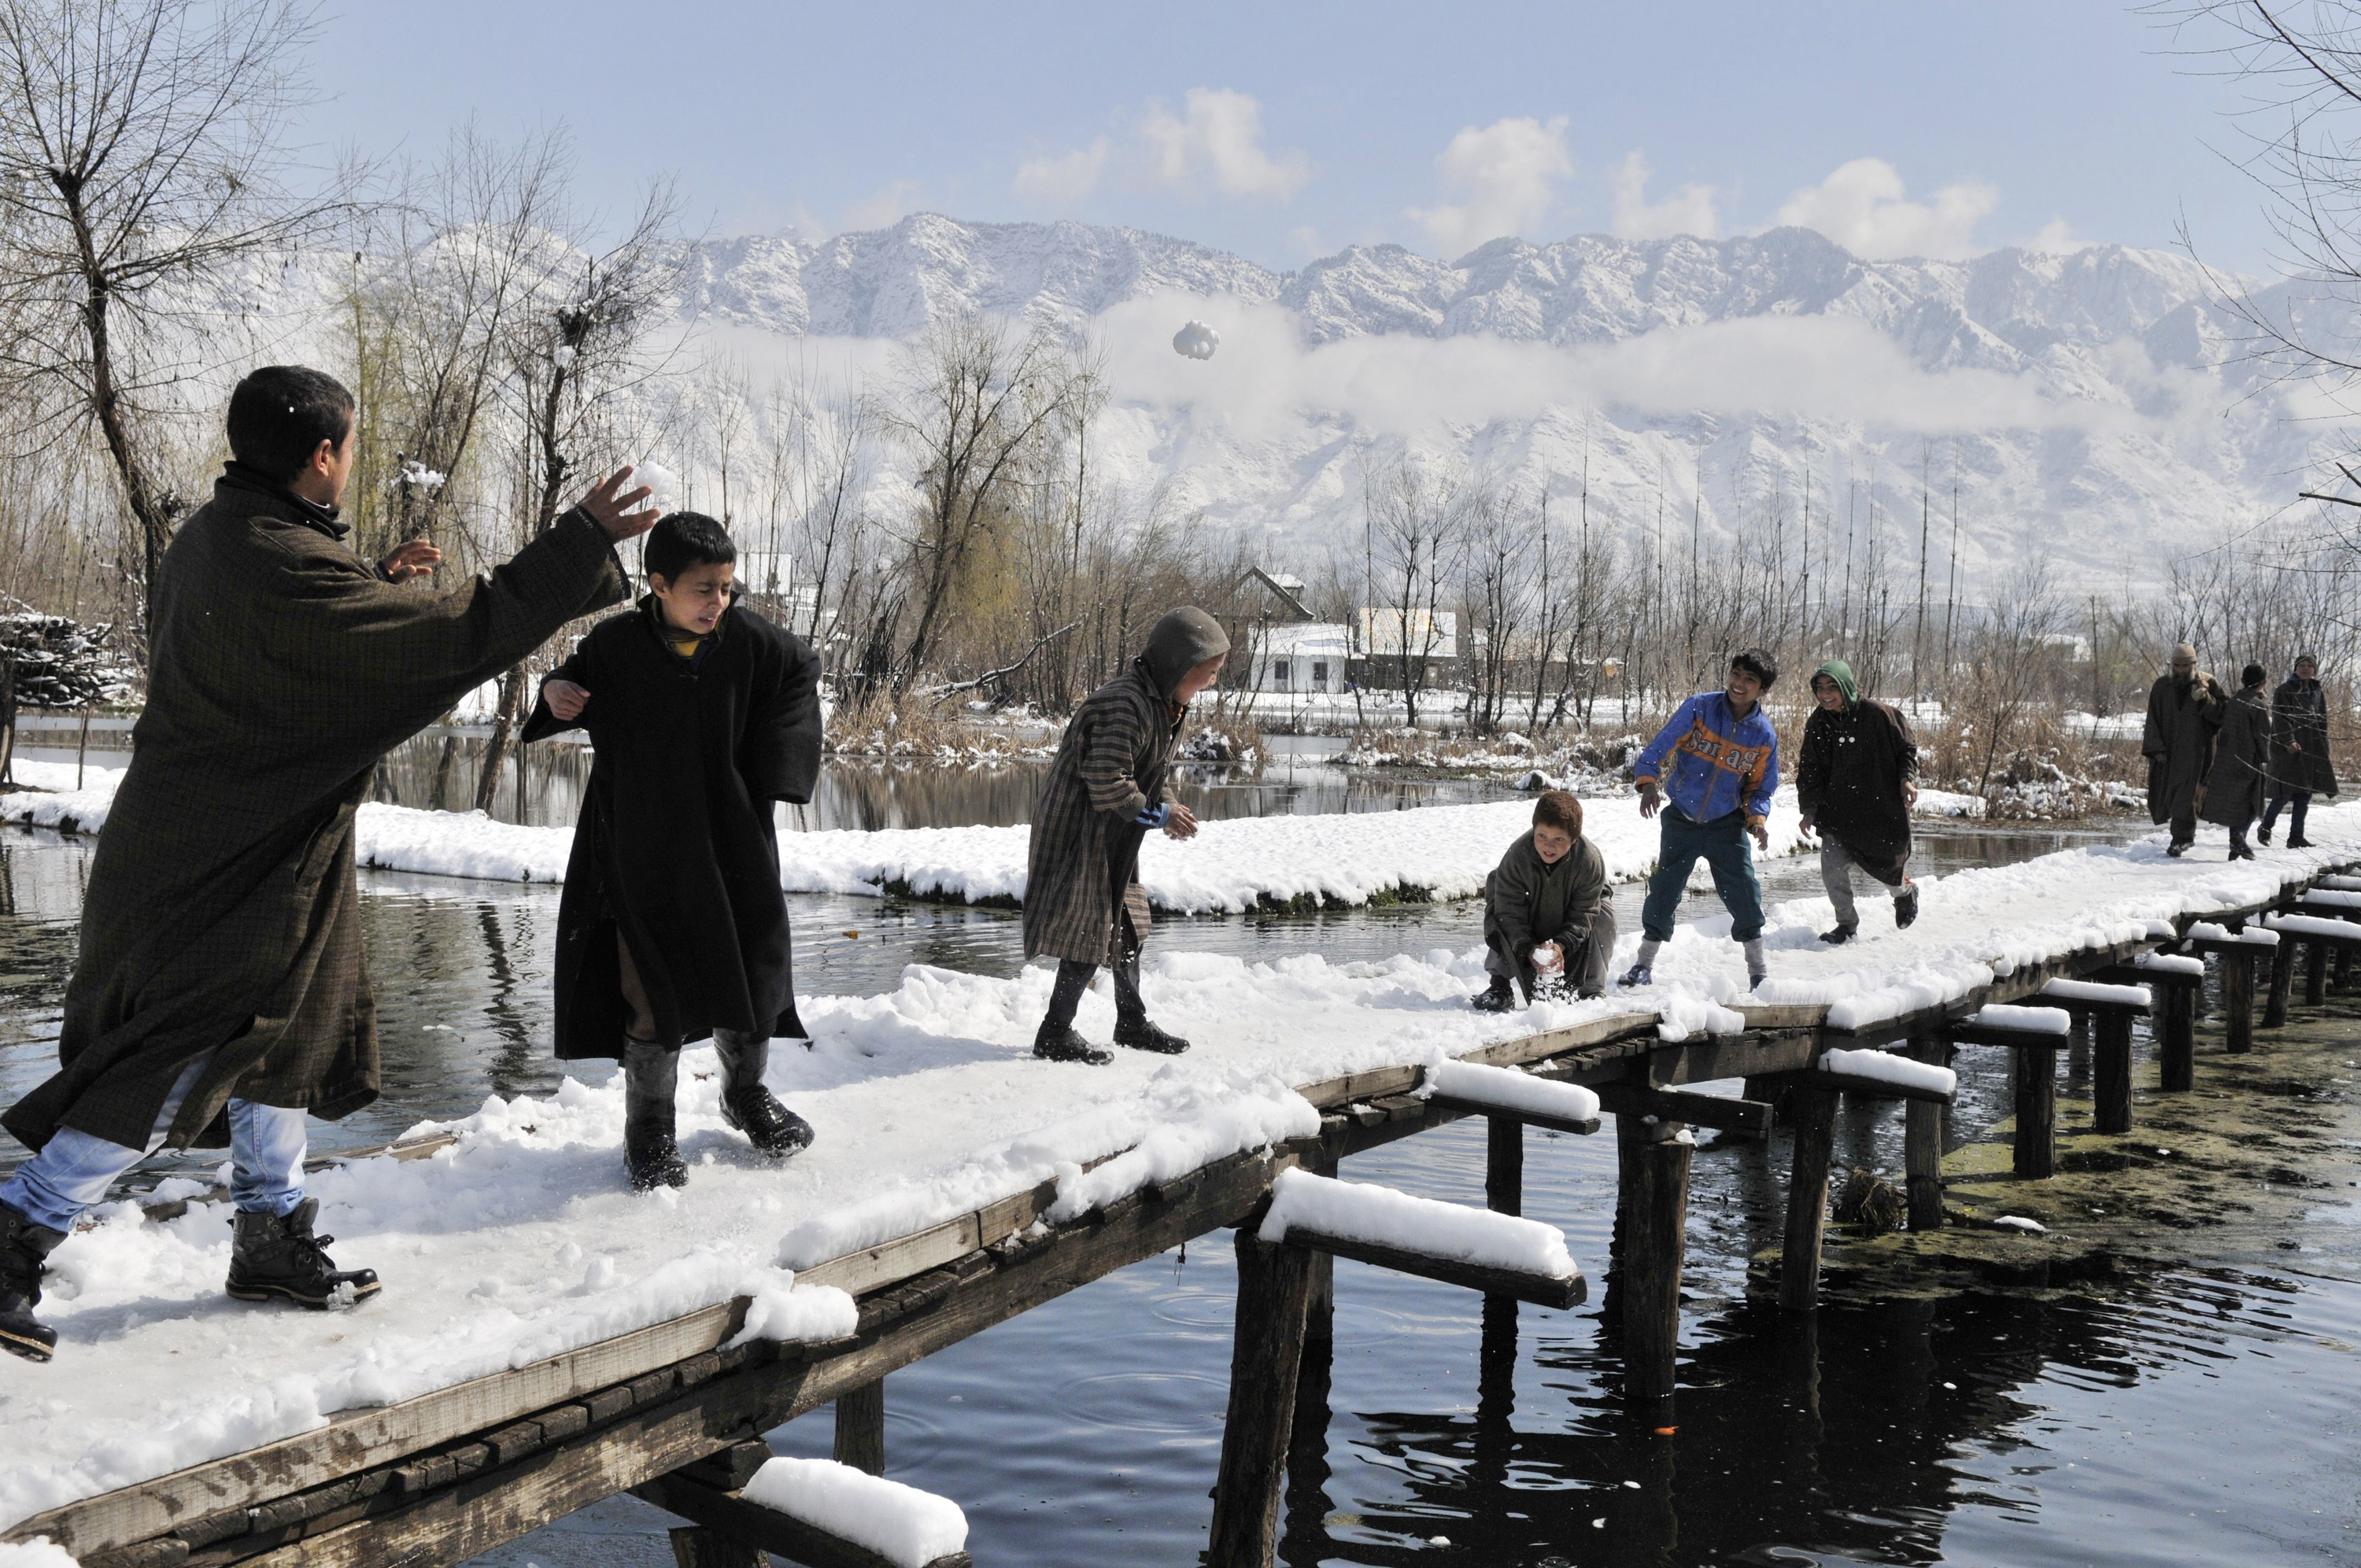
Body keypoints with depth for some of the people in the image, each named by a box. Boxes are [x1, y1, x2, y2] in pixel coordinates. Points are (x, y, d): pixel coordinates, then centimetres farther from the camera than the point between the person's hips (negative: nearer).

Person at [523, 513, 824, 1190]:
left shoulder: (750, 640, -8)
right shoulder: (613, 645, -11)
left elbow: (801, 673, 10)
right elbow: (574, 682, 9)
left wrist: (780, 770, 1)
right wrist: (555, 694, -17)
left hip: (730, 847, 2)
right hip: (644, 855, -2)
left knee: (750, 970, 12)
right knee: (652, 989, 2)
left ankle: (747, 1091, 36)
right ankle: (649, 1125, 19)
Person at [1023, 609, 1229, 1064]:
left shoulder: (1165, 704, 7)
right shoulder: (1125, 705, -27)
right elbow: (1107, 783, -28)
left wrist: (1167, 807, 1)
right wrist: (1159, 813, -18)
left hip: (1114, 839, 10)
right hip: (1080, 833, -10)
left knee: (1127, 927, 17)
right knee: (1090, 929, -5)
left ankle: (1133, 1023, 31)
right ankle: (1055, 1035, 8)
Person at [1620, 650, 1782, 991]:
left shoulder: (1764, 735, -6)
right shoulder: (1699, 708, -12)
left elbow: (1761, 786, 4)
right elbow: (1663, 744, -15)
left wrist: (1757, 818, -14)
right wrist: (1649, 781, -30)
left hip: (1727, 824, 1)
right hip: (1681, 819, 0)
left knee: (1743, 891, -5)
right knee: (1664, 888, 3)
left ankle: (1758, 970, 10)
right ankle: (1645, 963, 18)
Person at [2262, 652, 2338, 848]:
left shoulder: (2317, 693, 17)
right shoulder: (2284, 691, -1)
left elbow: (2322, 724, 20)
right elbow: (2280, 718, -12)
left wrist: (2325, 752, 14)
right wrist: (2289, 741, -24)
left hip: (2311, 749, 6)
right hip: (2288, 749, -6)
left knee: (2305, 793, 3)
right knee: (2286, 793, -11)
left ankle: (2296, 836, 7)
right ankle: (2266, 827, 8)